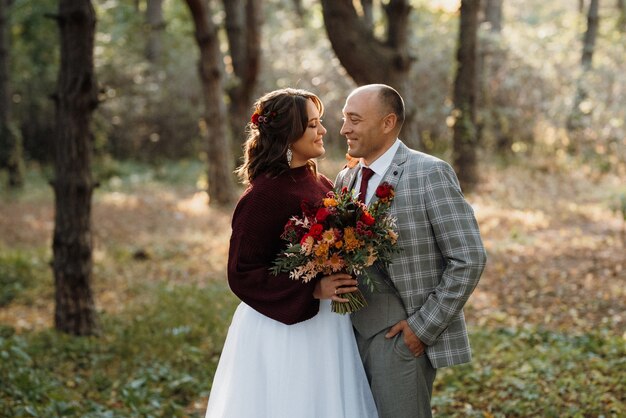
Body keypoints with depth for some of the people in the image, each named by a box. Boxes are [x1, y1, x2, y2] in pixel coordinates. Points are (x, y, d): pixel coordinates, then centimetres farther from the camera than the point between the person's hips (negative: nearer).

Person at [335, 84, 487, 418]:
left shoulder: (430, 174, -11)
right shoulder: (346, 179, 9)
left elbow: (469, 259, -14)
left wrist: (424, 327, -14)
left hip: (402, 335, -6)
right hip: (356, 332, 7)